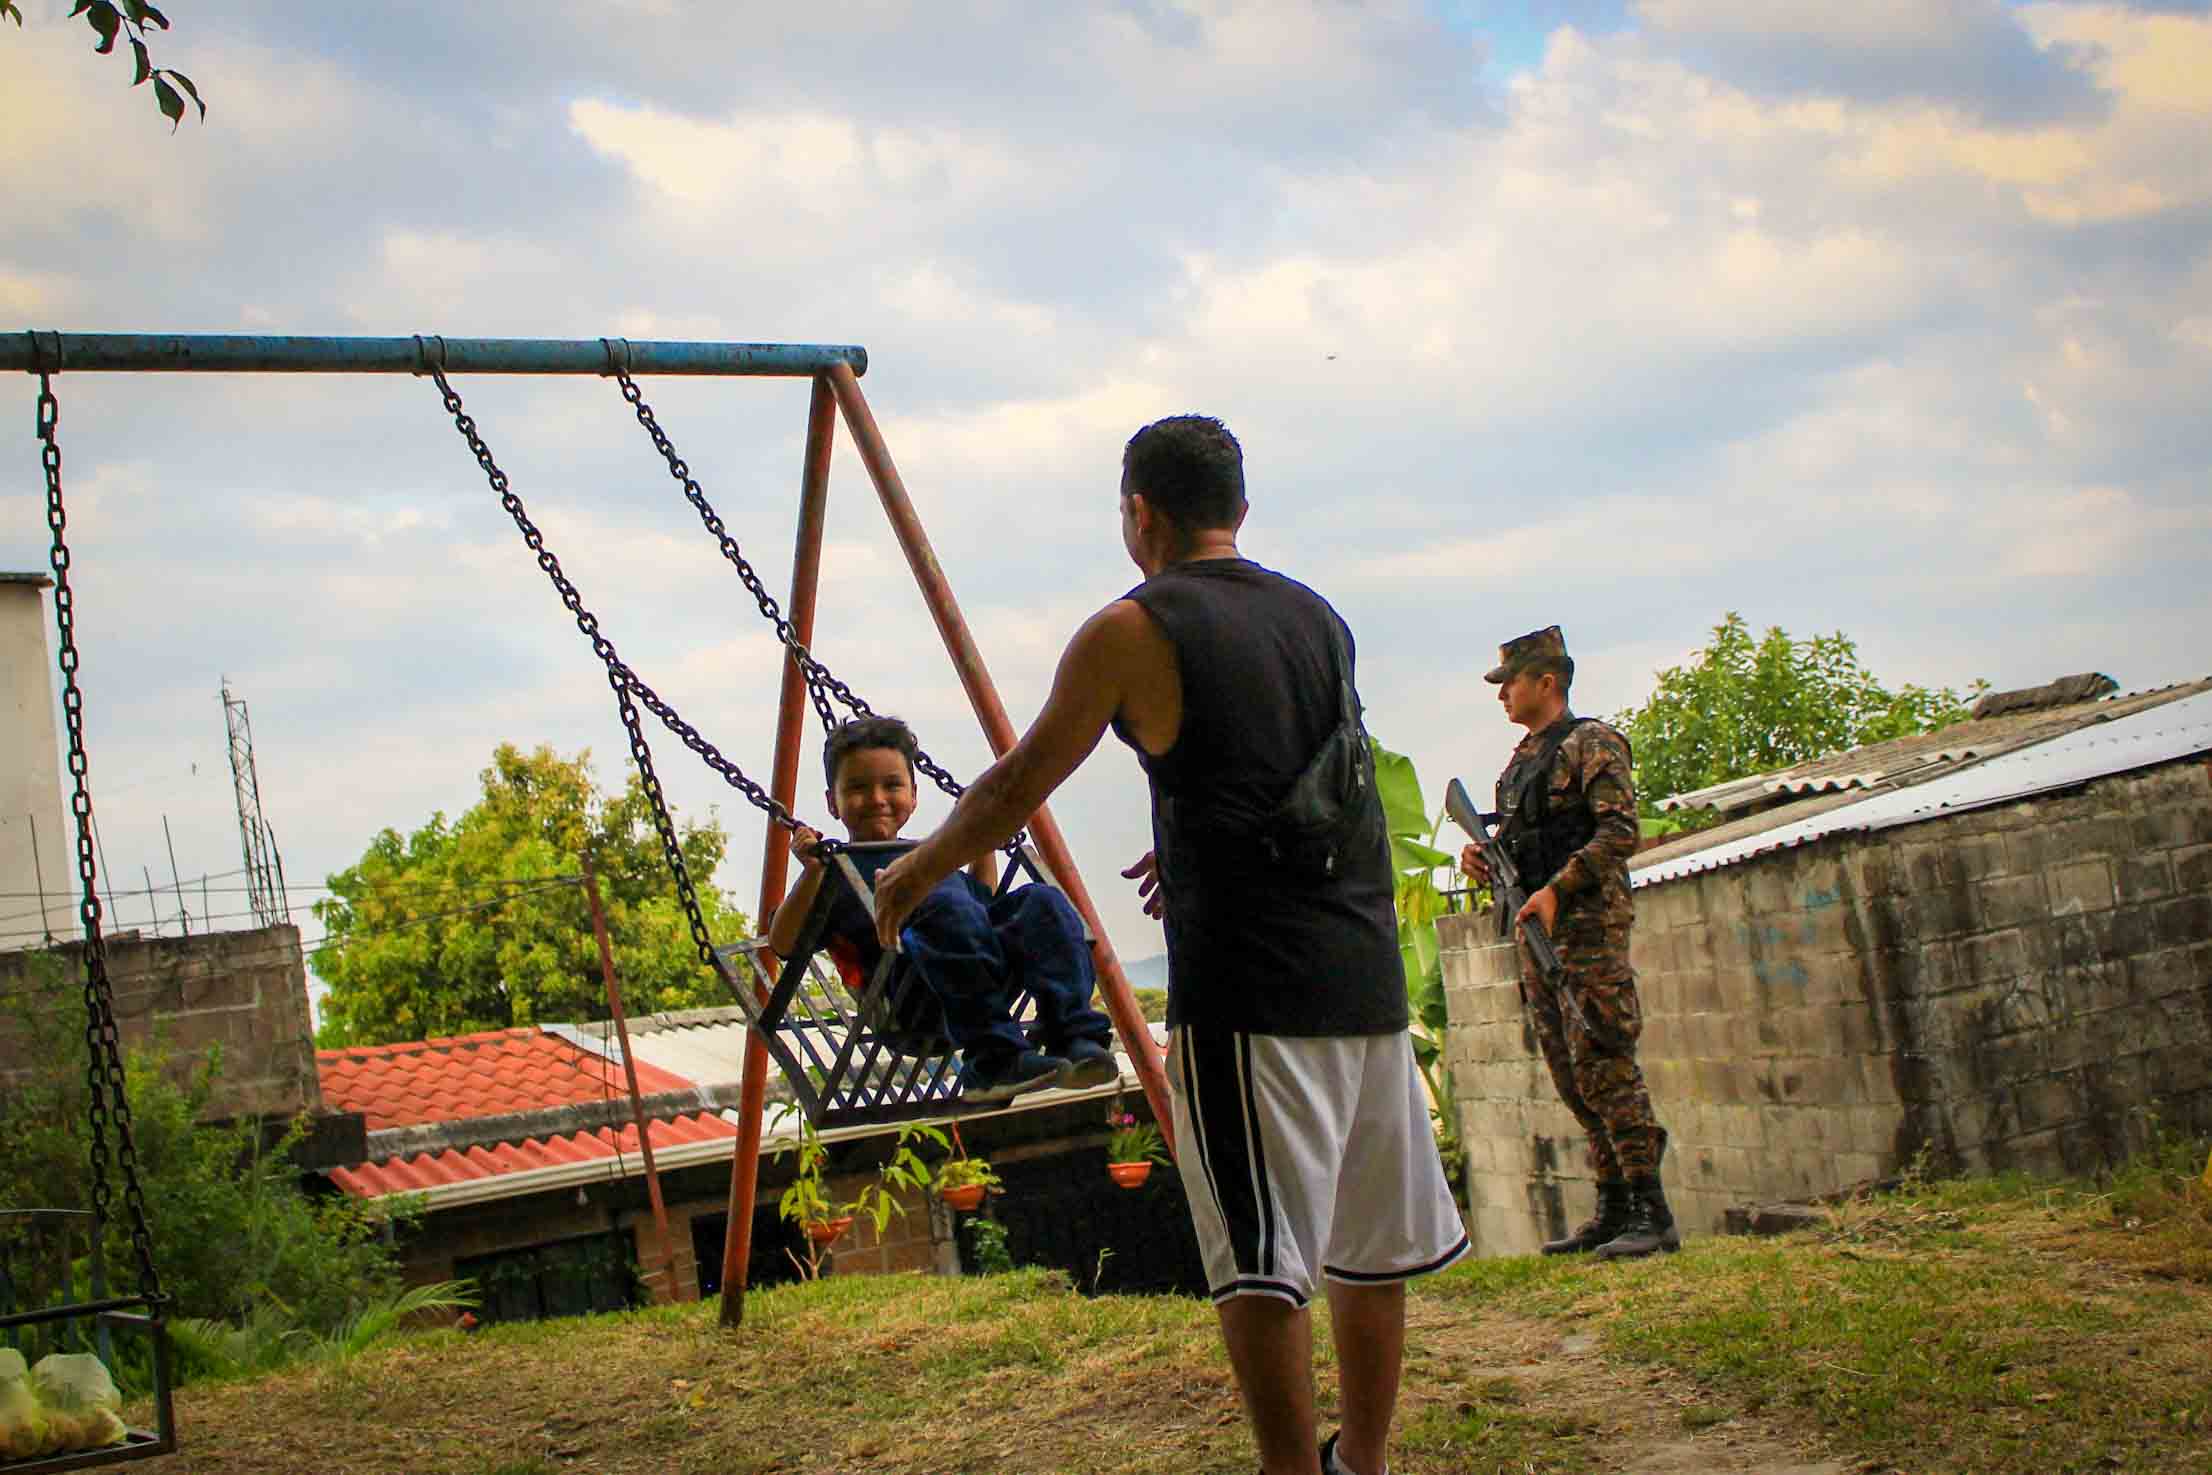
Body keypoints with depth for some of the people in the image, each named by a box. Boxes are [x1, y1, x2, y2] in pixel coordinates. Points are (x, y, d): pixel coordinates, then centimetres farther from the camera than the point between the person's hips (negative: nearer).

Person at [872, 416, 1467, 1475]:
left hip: (1247, 988, -7)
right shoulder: (1319, 618, 15)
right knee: (1372, 1248, 16)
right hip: (1367, 973, 7)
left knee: (1262, 1265, -7)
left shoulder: (1132, 633, -3)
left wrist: (917, 872, 19)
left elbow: (1014, 791, 4)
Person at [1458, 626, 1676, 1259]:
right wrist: (1482, 861, 3)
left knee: (1603, 1067, -13)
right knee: (1572, 1077, 8)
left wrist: (1555, 889, -22)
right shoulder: (1519, 761, 20)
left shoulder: (1591, 743, -5)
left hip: (1587, 926, -9)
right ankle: (1613, 1208, 13)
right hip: (1536, 931, 9)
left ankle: (1652, 1215, -11)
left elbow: (1621, 830, -15)